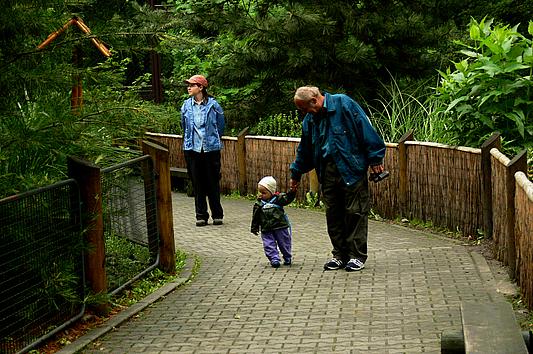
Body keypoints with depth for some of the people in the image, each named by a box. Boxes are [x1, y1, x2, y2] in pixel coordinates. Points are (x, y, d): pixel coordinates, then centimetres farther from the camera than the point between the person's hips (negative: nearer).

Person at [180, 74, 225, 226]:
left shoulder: (212, 104, -4)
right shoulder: (186, 105, 5)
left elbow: (221, 124, 9)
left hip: (211, 148, -3)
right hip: (192, 149, 3)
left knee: (213, 182, 2)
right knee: (197, 183, 4)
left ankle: (217, 215, 12)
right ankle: (201, 216, 11)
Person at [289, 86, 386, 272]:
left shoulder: (344, 104, -9)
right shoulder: (309, 120, 13)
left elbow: (366, 130, -11)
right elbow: (304, 150, 26)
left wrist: (375, 159, -12)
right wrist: (296, 174, 30)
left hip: (352, 170, -6)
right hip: (328, 173, 7)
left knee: (355, 212, -2)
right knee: (333, 214, 8)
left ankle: (357, 256, 6)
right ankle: (340, 255, 18)